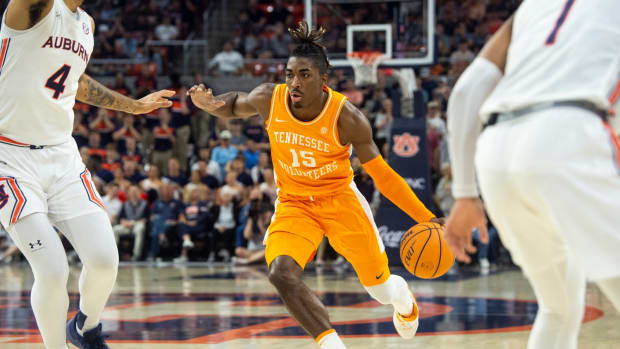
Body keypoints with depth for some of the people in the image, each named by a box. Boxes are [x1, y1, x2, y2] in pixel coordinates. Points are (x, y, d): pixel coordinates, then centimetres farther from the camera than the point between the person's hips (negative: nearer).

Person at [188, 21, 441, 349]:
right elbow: (235, 105, 8)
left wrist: (426, 218, -20)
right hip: (293, 203, 1)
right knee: (281, 273, -29)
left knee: (381, 289, 10)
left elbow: (382, 175, -15)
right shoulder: (269, 99, -17)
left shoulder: (346, 118, -23)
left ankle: (404, 298, 50)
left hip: (340, 199, -1)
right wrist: (209, 103, -17)